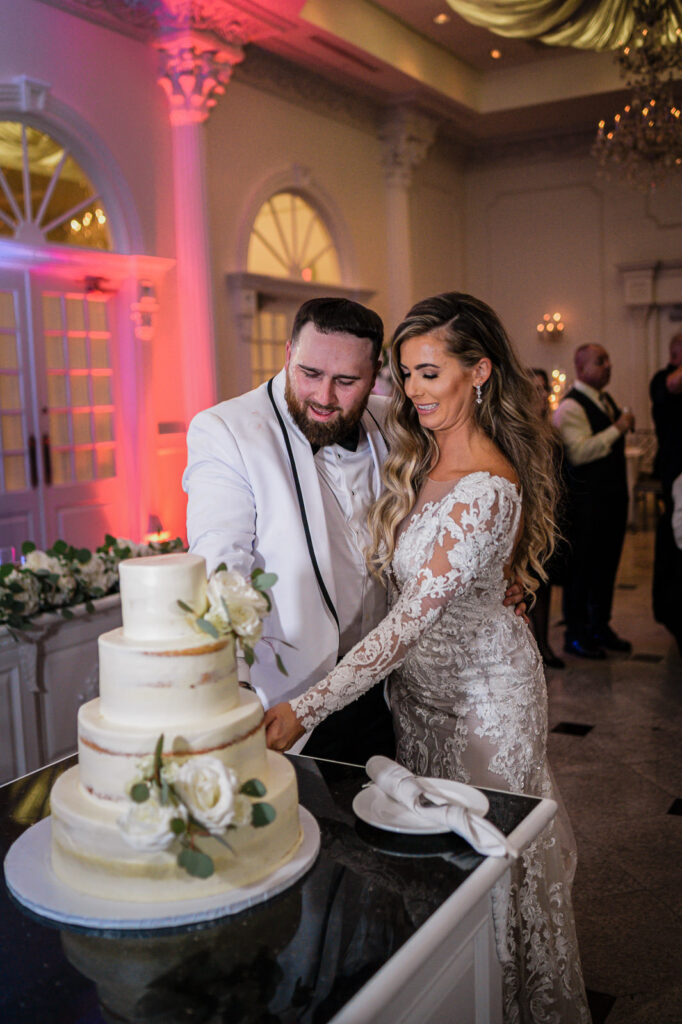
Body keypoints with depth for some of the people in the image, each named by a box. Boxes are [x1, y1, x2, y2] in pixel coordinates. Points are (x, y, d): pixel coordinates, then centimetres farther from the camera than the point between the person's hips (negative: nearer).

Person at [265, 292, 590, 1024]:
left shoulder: (488, 490, -28)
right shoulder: (418, 458, 0)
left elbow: (411, 619, -33)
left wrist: (305, 710, -36)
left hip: (480, 687, -8)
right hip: (417, 683, 8)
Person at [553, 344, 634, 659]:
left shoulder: (606, 401, 16)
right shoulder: (570, 406, -13)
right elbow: (578, 452, -26)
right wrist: (616, 429, -22)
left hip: (613, 496, 9)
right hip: (586, 501, -9)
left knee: (606, 564, 15)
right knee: (581, 567, -2)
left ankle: (600, 628, 28)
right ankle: (576, 636, 9)